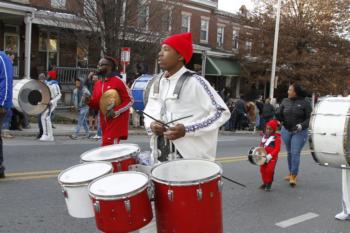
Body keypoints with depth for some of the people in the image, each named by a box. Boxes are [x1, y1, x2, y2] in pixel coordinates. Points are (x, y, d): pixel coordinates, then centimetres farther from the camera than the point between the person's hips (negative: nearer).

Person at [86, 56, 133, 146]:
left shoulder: (118, 82, -11)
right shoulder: (97, 84, 11)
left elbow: (130, 100, -11)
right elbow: (96, 105, 17)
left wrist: (116, 111, -20)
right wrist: (89, 101, -5)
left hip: (116, 122, -7)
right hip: (104, 123, 7)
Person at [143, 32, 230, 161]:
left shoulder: (194, 82, -12)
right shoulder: (156, 82, 9)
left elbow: (222, 112, -13)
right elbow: (148, 113, 19)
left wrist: (187, 129, -20)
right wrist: (150, 125, -5)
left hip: (191, 157, -6)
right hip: (161, 155, 6)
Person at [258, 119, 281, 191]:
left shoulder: (276, 137, -9)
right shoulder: (264, 136, 11)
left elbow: (277, 149, -14)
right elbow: (261, 145, 21)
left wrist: (270, 155, -23)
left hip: (272, 157, -6)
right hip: (264, 157, 6)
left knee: (269, 170, -15)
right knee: (262, 170, 7)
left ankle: (269, 184, 5)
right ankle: (265, 183, 25)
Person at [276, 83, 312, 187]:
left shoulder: (305, 103, -7)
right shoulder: (285, 101, 4)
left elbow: (309, 118, -9)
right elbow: (278, 114, 5)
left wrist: (301, 126, -22)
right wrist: (281, 120, -16)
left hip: (299, 132, -4)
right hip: (286, 130, 4)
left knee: (295, 153, -9)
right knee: (289, 153, 13)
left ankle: (293, 176, -4)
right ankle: (291, 173, 27)